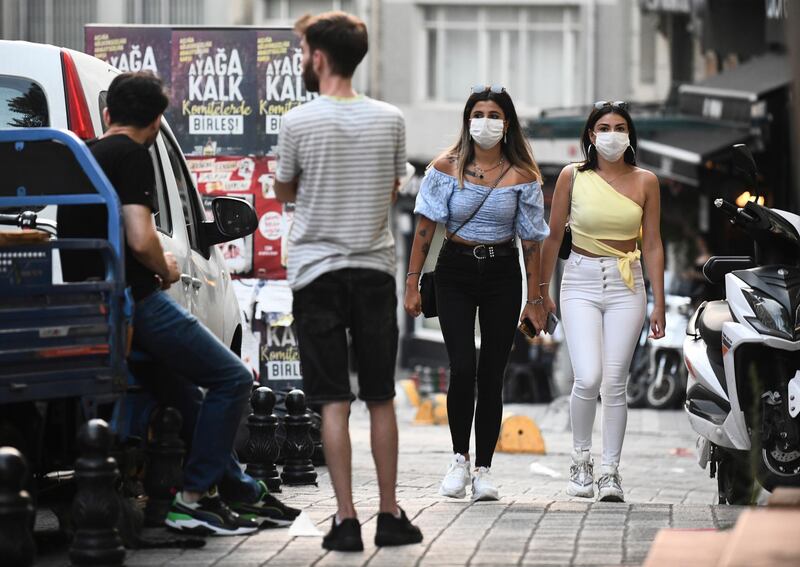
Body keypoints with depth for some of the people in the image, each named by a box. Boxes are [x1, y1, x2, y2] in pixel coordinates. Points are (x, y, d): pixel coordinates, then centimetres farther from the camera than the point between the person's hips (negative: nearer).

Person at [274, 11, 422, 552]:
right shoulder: (390, 120, 1)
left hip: (318, 271, -3)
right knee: (382, 399, 11)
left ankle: (347, 519, -4)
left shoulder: (299, 122, -9)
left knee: (334, 402, -1)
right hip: (375, 267, 3)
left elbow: (284, 192, 6)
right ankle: (390, 514, 13)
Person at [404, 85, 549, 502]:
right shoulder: (446, 168, -1)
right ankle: (460, 459, 5)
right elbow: (425, 229, 0)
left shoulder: (522, 177, 0)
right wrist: (412, 284, -5)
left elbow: (531, 240, 2)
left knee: (491, 375, 2)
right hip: (455, 269, -1)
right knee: (462, 369, -13)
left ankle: (483, 469, 9)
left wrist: (535, 300, 1)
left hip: (502, 273, 1)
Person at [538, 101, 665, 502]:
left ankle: (610, 471, 6)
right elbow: (554, 235, 9)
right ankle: (581, 460, 7)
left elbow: (652, 245, 7)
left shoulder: (645, 182, 5)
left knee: (614, 383, -4)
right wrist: (541, 290, 9)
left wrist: (659, 303, 4)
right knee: (588, 378, -15)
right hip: (581, 283, -1)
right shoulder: (573, 176, 2)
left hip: (626, 287, 1)